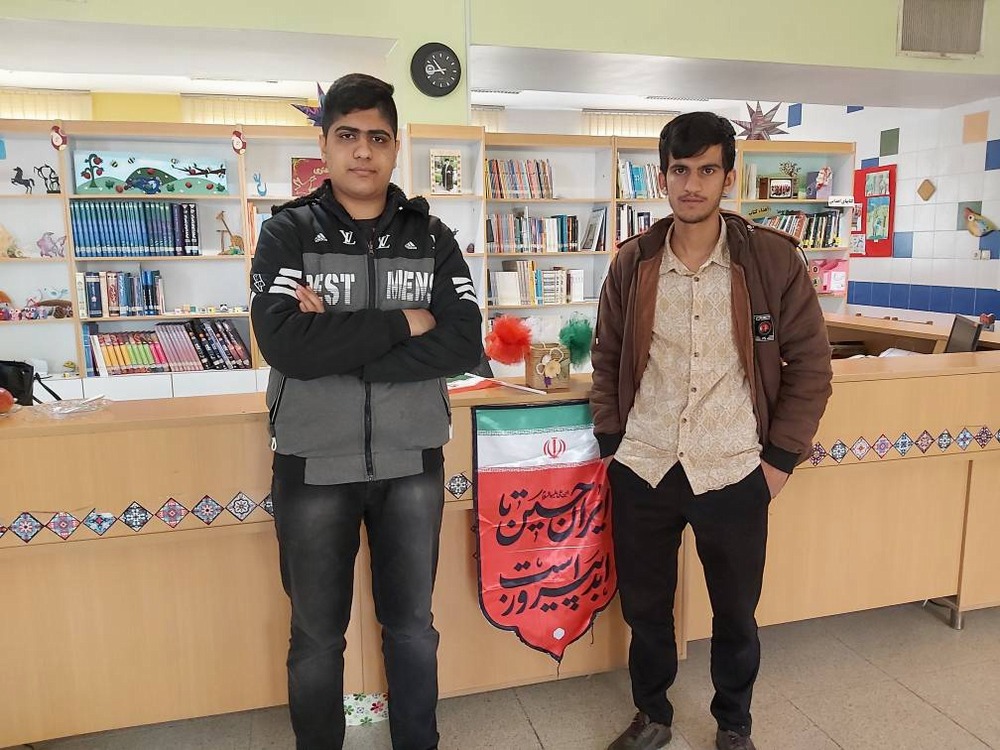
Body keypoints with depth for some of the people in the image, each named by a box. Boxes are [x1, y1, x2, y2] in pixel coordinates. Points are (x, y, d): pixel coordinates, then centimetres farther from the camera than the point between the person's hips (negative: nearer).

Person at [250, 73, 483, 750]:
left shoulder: (432, 237, 2)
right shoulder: (288, 233, -3)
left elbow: (465, 344, -12)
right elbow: (285, 343, -20)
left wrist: (338, 344, -18)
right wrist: (402, 323, -16)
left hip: (412, 464, 2)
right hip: (314, 466, -1)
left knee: (413, 627, 18)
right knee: (317, 637, 16)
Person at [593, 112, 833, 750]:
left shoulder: (772, 258, -6)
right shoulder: (633, 262, 0)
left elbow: (811, 362, -1)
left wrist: (780, 458, -3)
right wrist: (611, 444, 3)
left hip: (733, 473, -1)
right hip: (641, 471, 2)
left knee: (736, 614, 16)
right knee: (644, 607, 16)